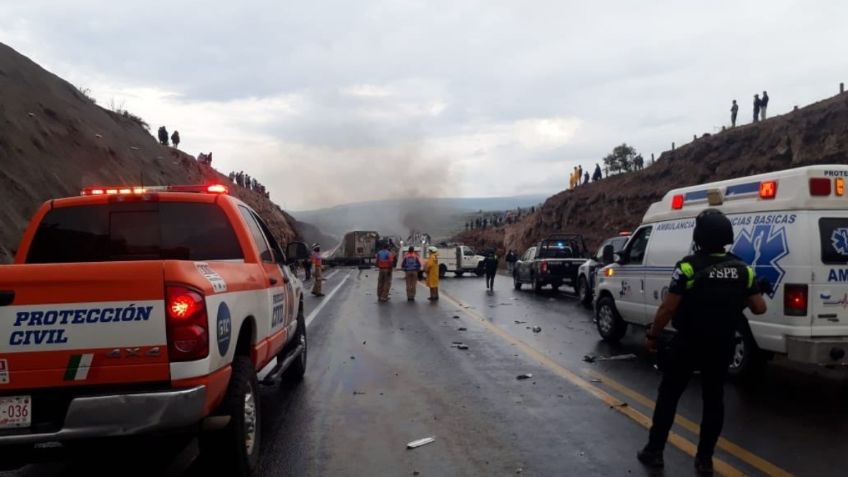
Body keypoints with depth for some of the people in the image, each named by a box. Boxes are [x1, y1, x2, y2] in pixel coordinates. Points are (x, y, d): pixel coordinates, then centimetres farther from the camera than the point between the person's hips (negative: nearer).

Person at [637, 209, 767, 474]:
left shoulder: (690, 266, -17)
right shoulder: (742, 270, -2)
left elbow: (667, 308, -17)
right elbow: (759, 308, 2)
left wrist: (652, 336, -5)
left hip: (689, 344, -4)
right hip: (721, 346, 4)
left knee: (668, 395, 9)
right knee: (713, 399, 14)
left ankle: (654, 451, 14)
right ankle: (705, 459, 19)